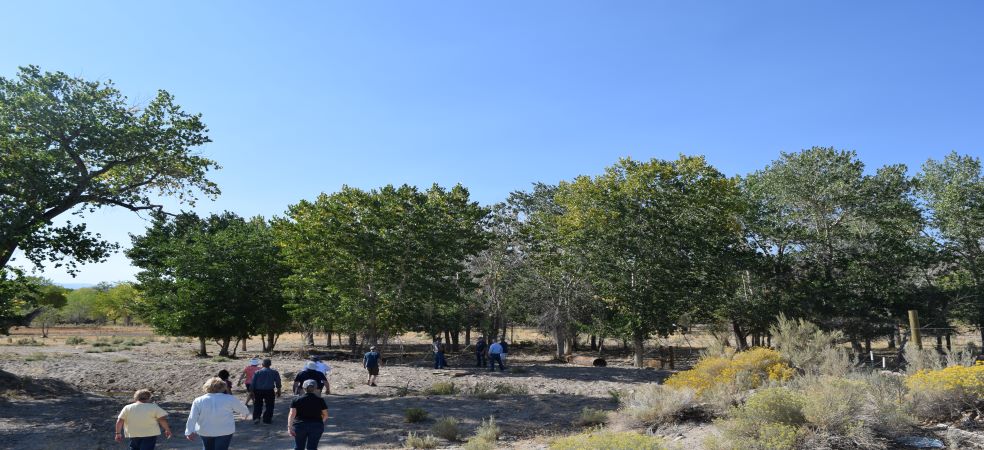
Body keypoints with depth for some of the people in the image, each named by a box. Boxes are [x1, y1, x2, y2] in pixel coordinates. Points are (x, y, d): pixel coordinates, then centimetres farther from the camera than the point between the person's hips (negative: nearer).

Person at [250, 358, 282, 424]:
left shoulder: (257, 372, 3)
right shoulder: (274, 372, 3)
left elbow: (253, 383, 2)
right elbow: (278, 382, 6)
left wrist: (252, 392, 8)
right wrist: (278, 390, 16)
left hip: (258, 391, 1)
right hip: (269, 391, -1)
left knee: (257, 405, 14)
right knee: (269, 405, 9)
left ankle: (256, 417, 3)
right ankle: (267, 419, 9)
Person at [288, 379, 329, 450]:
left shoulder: (297, 400, -1)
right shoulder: (320, 400, 0)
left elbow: (292, 414, -10)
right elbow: (325, 415, 2)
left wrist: (290, 427, -11)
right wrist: (320, 422, 20)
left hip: (300, 425, 0)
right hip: (316, 426, 0)